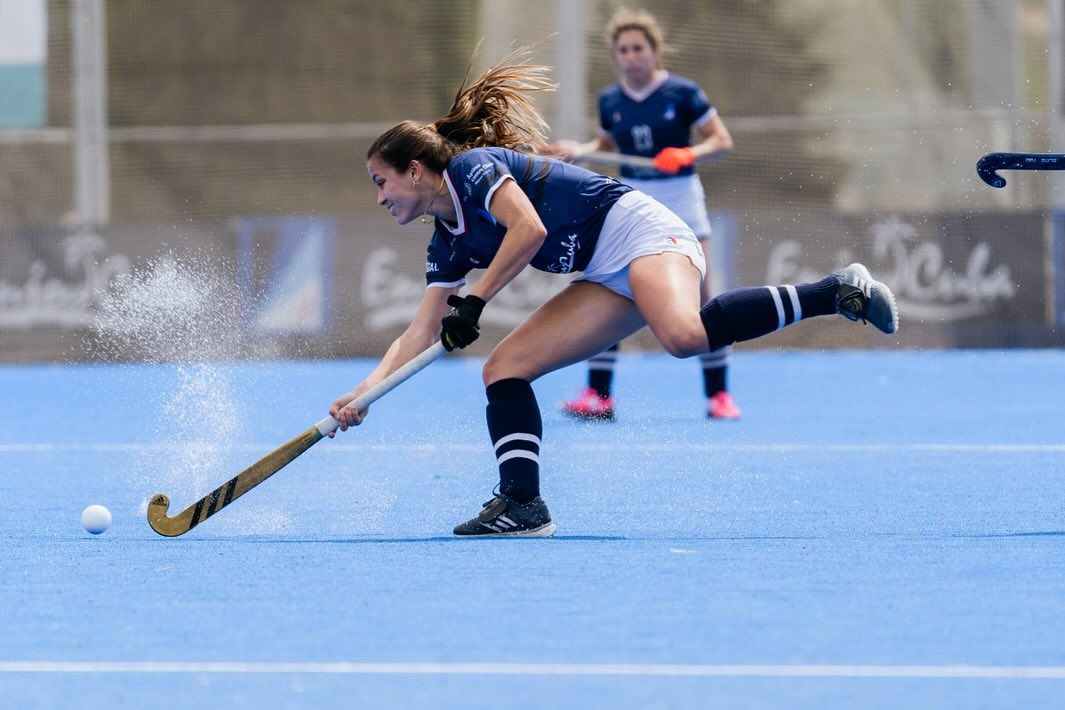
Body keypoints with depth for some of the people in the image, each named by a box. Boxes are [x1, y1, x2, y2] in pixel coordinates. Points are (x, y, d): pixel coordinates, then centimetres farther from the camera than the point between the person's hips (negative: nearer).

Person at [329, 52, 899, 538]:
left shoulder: (472, 167, -8)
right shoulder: (449, 243, 18)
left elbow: (529, 230, -22)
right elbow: (420, 334, 18)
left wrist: (473, 304, -16)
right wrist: (364, 393, 8)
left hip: (638, 231, -10)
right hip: (608, 279, 10)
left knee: (683, 335, -39)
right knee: (504, 368, -2)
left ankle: (837, 292, -28)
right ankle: (522, 505, -10)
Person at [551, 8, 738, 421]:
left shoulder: (682, 93, -8)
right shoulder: (610, 101, 4)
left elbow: (722, 141, -5)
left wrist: (689, 154, -23)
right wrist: (580, 151, 0)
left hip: (680, 201, -3)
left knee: (699, 299, -3)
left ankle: (718, 395, 6)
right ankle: (598, 396, -5)